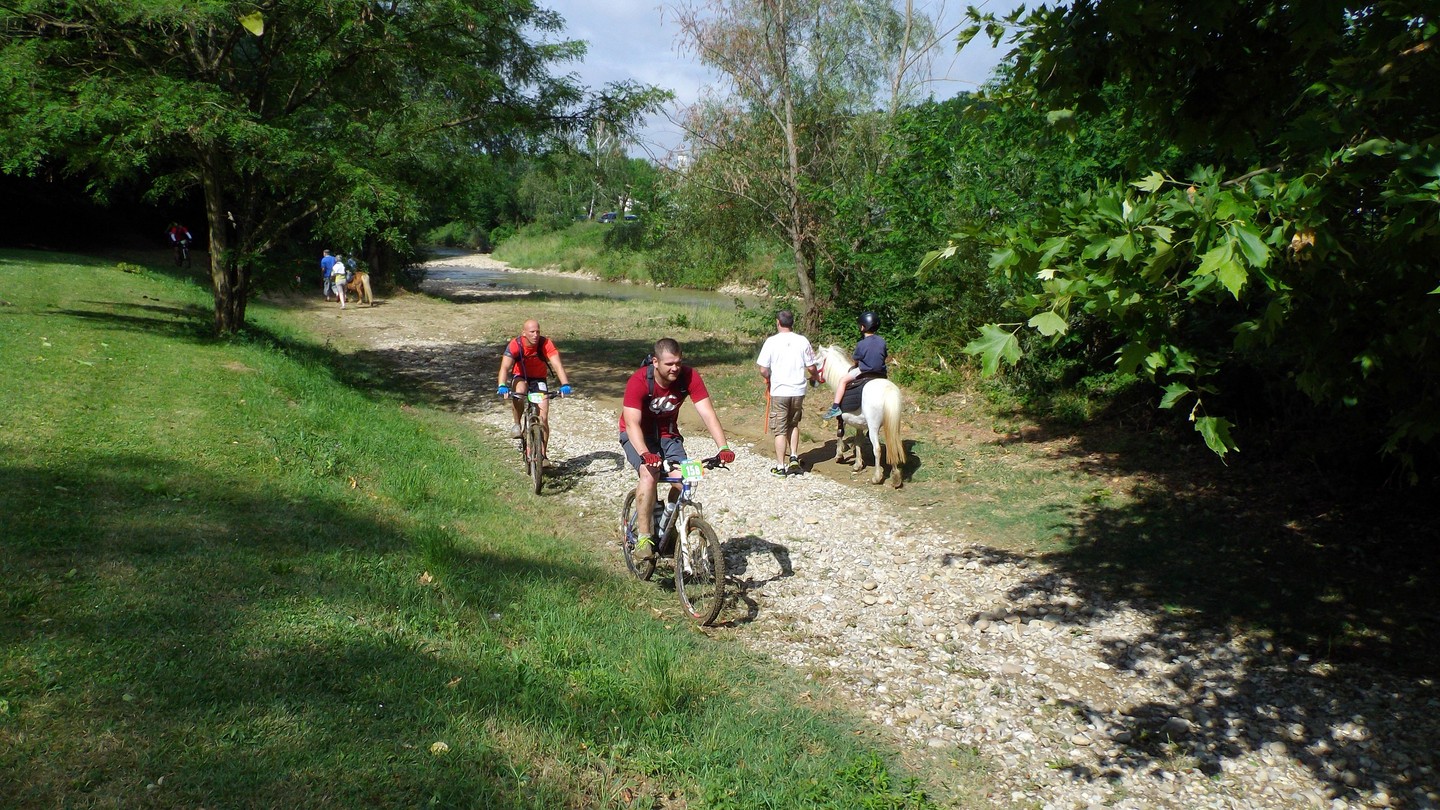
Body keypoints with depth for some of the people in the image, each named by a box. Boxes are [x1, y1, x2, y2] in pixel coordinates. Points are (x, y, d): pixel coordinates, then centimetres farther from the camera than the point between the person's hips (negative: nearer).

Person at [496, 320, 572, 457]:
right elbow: (505, 367, -34)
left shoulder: (546, 344, -25)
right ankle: (517, 425, -13)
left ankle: (542, 455, 3)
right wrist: (502, 386, -51)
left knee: (544, 417, -9)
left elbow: (557, 365, -33)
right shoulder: (515, 345, -25)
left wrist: (565, 385, -48)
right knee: (519, 391, -37)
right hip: (520, 377, -1)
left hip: (539, 379, 1)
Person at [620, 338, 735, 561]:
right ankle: (643, 537, -21)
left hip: (668, 434, 3)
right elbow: (632, 423, -36)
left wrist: (723, 447, -38)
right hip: (639, 434, -3)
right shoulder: (638, 381, -28)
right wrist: (645, 454, -53)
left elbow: (708, 413, -24)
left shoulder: (689, 377, -20)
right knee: (649, 474, -31)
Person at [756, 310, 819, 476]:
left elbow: (763, 370, -9)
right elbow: (811, 367, 1)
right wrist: (813, 377, 24)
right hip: (798, 390, 2)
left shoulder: (771, 341, -8)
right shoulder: (803, 341, -2)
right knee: (794, 424, 23)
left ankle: (780, 467, 10)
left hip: (779, 392, -2)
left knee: (780, 430, 7)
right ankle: (794, 458, 15)